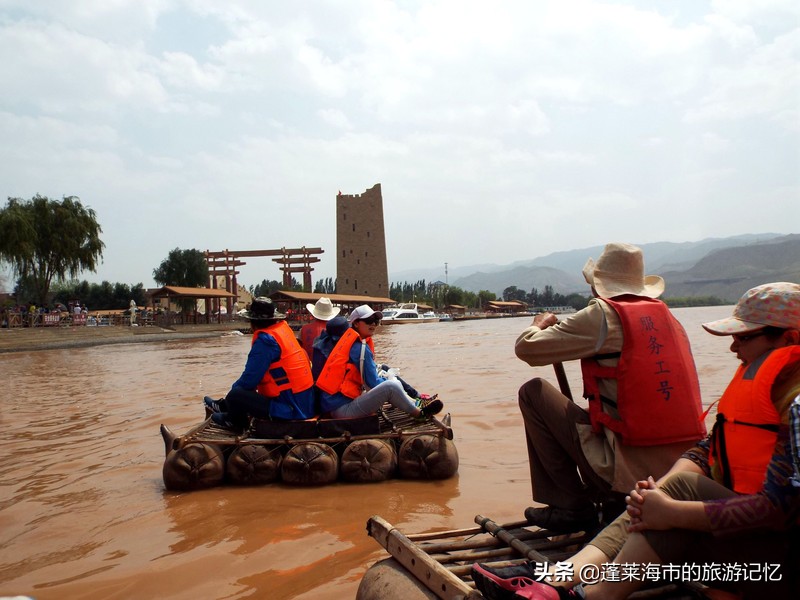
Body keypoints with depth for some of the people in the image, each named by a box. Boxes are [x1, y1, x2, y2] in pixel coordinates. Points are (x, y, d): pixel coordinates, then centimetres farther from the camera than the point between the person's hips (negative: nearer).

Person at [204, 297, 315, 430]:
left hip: (290, 410, -9)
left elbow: (249, 380, -14)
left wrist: (234, 388, 6)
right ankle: (225, 405, 45)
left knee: (235, 395, -7)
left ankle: (236, 422, 23)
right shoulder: (284, 327, 7)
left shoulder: (265, 339, -17)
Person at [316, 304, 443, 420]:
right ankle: (419, 413, 2)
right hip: (342, 408, -10)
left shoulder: (350, 340, 13)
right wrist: (391, 383, 6)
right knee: (391, 386, -19)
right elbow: (373, 383, -11)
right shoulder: (360, 347, -14)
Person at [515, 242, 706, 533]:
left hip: (629, 472, -7)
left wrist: (541, 323, 15)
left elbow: (525, 348, -7)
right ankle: (610, 504, 20)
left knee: (533, 392, 3)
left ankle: (574, 506, 6)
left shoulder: (602, 315, -8)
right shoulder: (668, 317, 12)